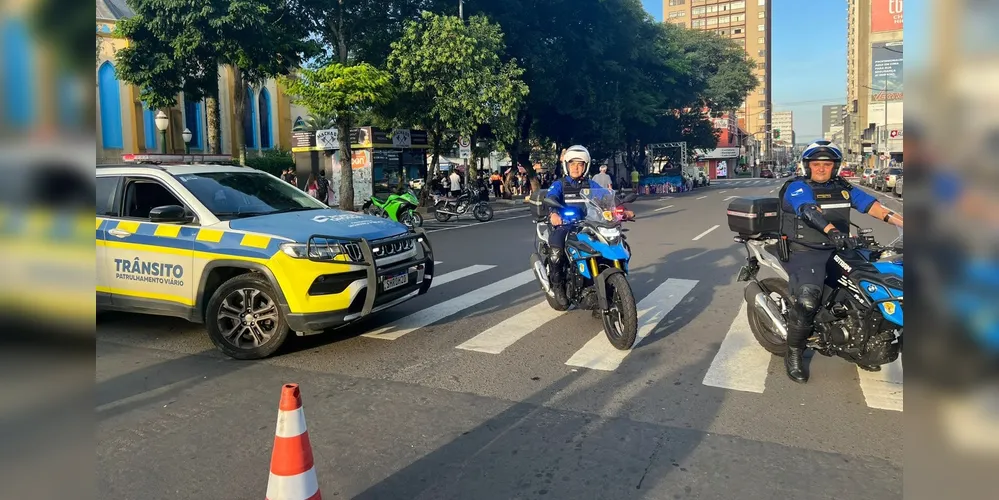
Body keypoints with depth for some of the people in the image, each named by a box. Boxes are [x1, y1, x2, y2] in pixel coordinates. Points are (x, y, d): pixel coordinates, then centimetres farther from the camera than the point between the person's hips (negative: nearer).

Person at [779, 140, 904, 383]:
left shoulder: (842, 187, 15)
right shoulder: (797, 187, -6)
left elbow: (868, 203, 2)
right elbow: (810, 211, -25)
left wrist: (899, 220, -14)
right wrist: (833, 232, -43)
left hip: (837, 250, 7)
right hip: (805, 252, -7)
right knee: (808, 298, -27)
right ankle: (793, 355, -11)